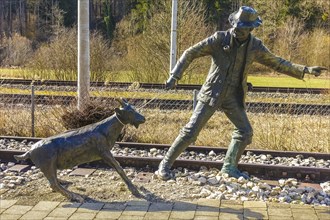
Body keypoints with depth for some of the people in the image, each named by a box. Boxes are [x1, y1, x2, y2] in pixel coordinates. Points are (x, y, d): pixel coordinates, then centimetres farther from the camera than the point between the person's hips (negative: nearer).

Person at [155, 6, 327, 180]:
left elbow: (277, 63, 10)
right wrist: (174, 76, -17)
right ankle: (165, 165, 2)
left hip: (233, 97, 4)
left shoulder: (255, 46, 0)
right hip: (212, 93, -4)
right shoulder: (220, 38, -11)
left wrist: (306, 70, 4)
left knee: (245, 132, 1)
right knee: (191, 131, -8)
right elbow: (190, 53, -8)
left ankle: (229, 167, 20)